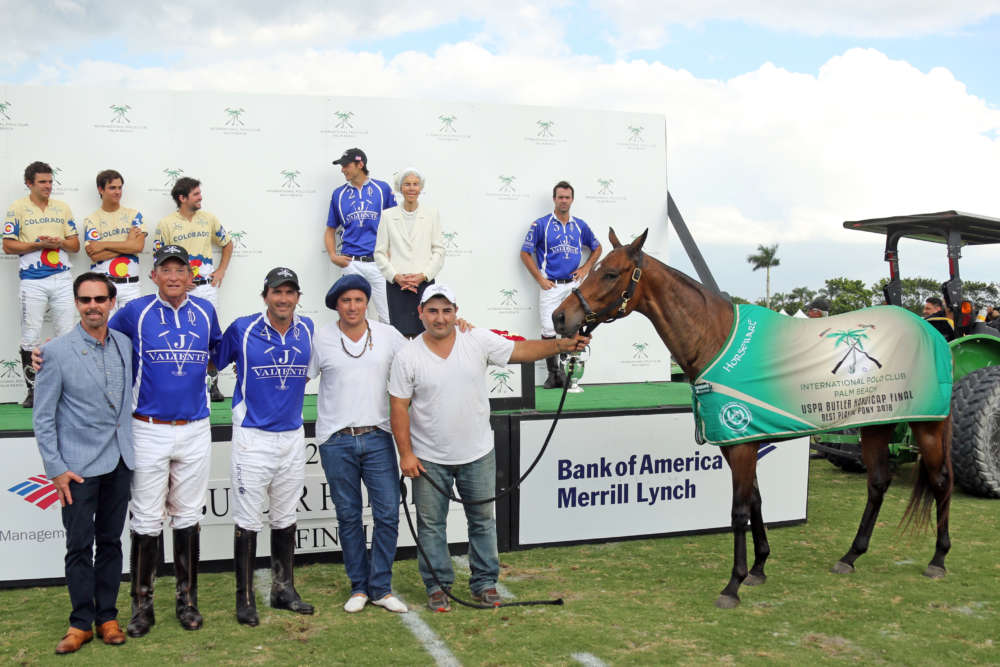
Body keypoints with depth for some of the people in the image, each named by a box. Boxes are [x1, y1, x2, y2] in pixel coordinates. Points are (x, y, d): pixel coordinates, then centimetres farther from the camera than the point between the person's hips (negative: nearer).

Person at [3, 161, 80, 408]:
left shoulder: (62, 208, 11)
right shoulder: (17, 209, 1)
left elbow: (75, 244, 11)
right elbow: (8, 246, -2)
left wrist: (60, 242, -9)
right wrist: (39, 244, -12)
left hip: (62, 279, 3)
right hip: (32, 282, -2)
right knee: (30, 338, 1)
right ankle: (33, 390, 12)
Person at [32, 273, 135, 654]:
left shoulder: (124, 344, 5)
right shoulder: (57, 351, -8)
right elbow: (43, 417, -5)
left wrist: (131, 450, 11)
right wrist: (56, 468, -9)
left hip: (119, 461, 4)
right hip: (79, 465, -4)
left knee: (111, 541, 11)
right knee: (79, 545, 2)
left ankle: (107, 616, 21)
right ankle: (82, 622, 14)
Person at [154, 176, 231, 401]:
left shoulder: (209, 219, 7)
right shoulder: (166, 224, -2)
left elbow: (227, 244, 18)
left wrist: (221, 271, 7)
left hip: (207, 287, 2)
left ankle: (212, 383, 14)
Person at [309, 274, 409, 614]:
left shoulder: (387, 334, 4)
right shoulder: (320, 339, 0)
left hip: (377, 438, 1)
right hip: (336, 442, -1)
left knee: (388, 514, -2)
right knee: (348, 517, 8)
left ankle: (380, 587, 13)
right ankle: (359, 587, 21)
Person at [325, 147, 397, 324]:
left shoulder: (382, 188, 6)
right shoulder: (339, 194, 11)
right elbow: (330, 229, 16)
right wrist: (333, 255, 1)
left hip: (379, 262, -1)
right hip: (351, 263, 2)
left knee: (387, 316, -3)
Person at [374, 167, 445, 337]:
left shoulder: (431, 214, 8)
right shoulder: (388, 216, 7)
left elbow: (439, 250, 5)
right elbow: (380, 252, 6)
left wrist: (424, 275, -7)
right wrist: (396, 276, -7)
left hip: (425, 283, 0)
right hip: (396, 285, 0)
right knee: (401, 335, -5)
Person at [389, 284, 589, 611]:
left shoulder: (479, 341, -5)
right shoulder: (407, 357, -9)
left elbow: (520, 350, -4)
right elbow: (399, 407, -7)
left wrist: (560, 345, -18)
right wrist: (406, 453, -10)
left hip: (477, 454, 2)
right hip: (429, 459, -1)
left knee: (483, 520, 11)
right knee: (431, 524, 8)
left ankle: (485, 582, 25)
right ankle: (437, 586, 23)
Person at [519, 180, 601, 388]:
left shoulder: (580, 225, 9)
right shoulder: (541, 224, -2)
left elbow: (597, 248, 22)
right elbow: (525, 253, -1)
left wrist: (586, 268, 6)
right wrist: (540, 279, -6)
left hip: (574, 284, 3)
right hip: (550, 286, -3)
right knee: (549, 330, -4)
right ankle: (553, 373, 7)